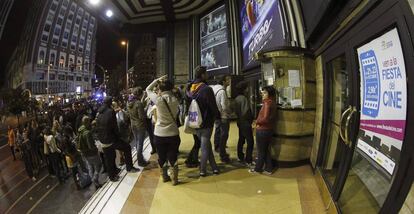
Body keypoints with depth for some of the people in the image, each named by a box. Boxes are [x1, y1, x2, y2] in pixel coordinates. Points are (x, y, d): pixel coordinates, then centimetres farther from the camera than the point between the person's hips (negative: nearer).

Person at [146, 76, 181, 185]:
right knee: (173, 157, 13)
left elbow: (148, 89, 2)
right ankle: (174, 179, 22)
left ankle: (165, 177, 34)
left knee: (162, 157, 18)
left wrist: (157, 80, 5)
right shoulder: (175, 100, -6)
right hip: (173, 133, 1)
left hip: (159, 134, -1)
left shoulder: (158, 99, -12)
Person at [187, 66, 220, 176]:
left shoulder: (190, 89, 2)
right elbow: (213, 106, -16)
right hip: (206, 123, -6)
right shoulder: (206, 89, -20)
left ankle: (214, 167, 24)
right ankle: (202, 170, 17)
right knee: (205, 146, 8)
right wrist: (217, 116, 2)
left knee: (206, 145, 18)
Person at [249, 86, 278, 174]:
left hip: (262, 130, -9)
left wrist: (257, 122, -9)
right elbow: (271, 117, 11)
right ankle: (269, 169, 26)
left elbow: (265, 118, -25)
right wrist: (259, 121, 3)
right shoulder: (272, 102, 8)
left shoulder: (267, 103, -19)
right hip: (268, 129, 9)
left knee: (261, 151, 6)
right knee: (266, 150, 18)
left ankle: (257, 169, 22)